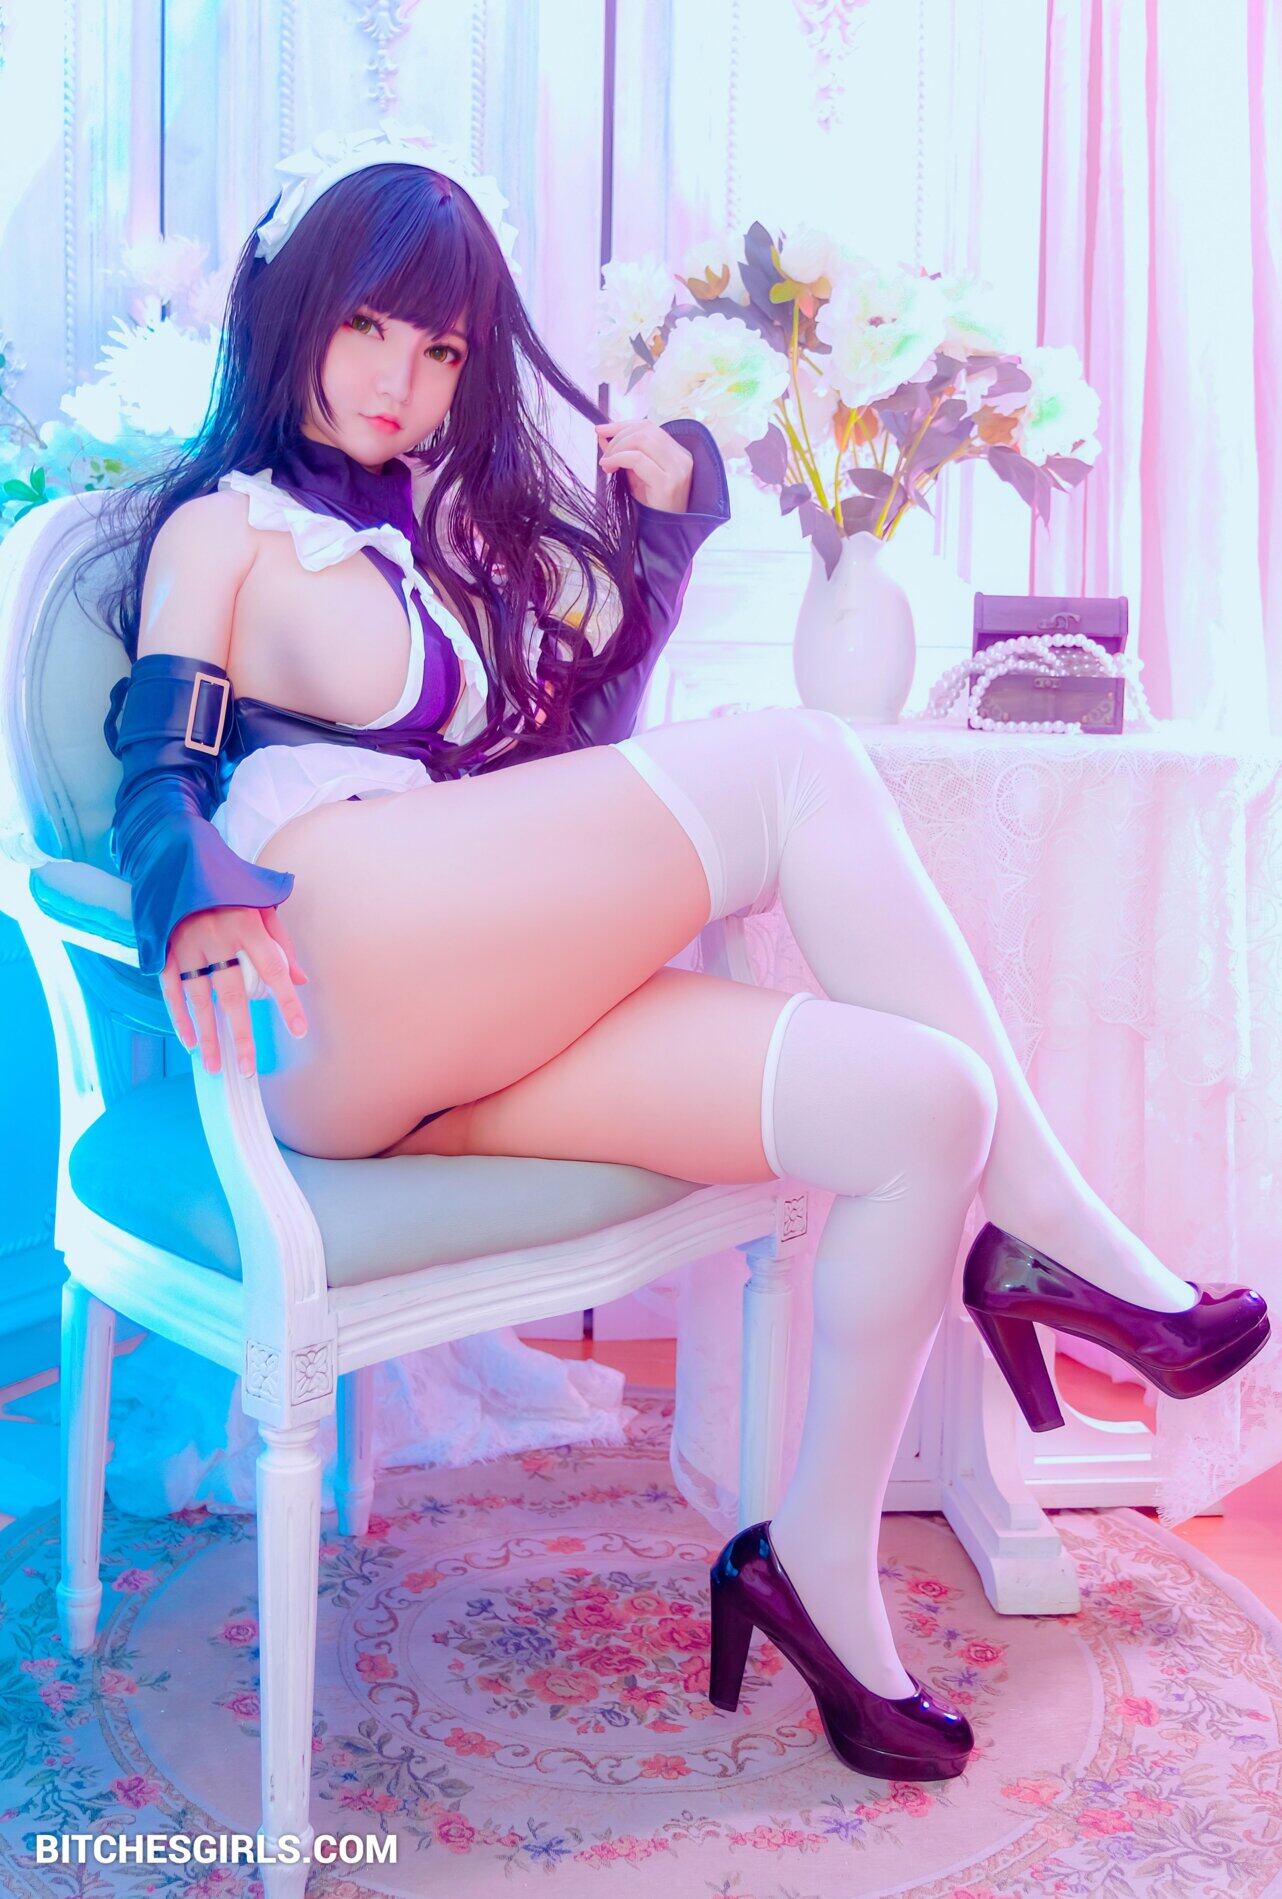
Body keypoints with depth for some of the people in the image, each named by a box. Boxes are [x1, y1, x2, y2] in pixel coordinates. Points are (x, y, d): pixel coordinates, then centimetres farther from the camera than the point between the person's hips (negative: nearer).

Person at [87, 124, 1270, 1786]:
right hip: (324, 1018, -6)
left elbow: (580, 744, 26)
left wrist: (657, 526, 18)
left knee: (921, 1100, -16)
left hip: (498, 1018, 6)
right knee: (801, 764, -20)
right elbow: (158, 777, -1)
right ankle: (1057, 1239, -12)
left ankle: (819, 1566, -2)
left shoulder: (472, 507, 28)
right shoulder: (227, 530, 12)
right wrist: (199, 906, -23)